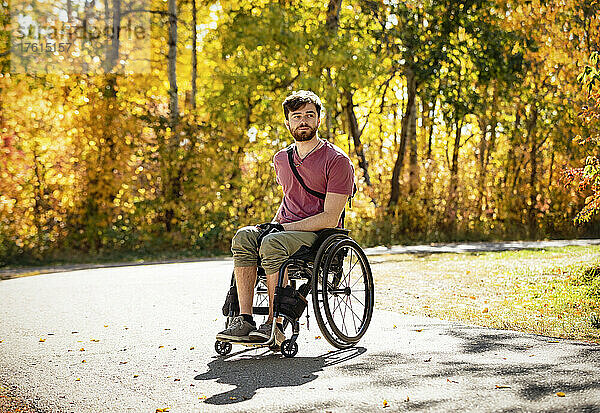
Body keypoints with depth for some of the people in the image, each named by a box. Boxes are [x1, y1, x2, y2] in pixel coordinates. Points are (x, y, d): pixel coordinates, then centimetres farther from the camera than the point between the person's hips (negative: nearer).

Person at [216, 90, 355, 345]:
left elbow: (330, 218, -13)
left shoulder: (337, 161, -7)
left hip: (320, 235, -6)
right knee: (243, 237, -25)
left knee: (272, 244, -35)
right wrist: (274, 224, 10)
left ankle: (274, 325, -28)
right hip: (286, 228, 6)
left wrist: (283, 228, -18)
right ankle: (244, 320, -29)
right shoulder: (281, 159, 15)